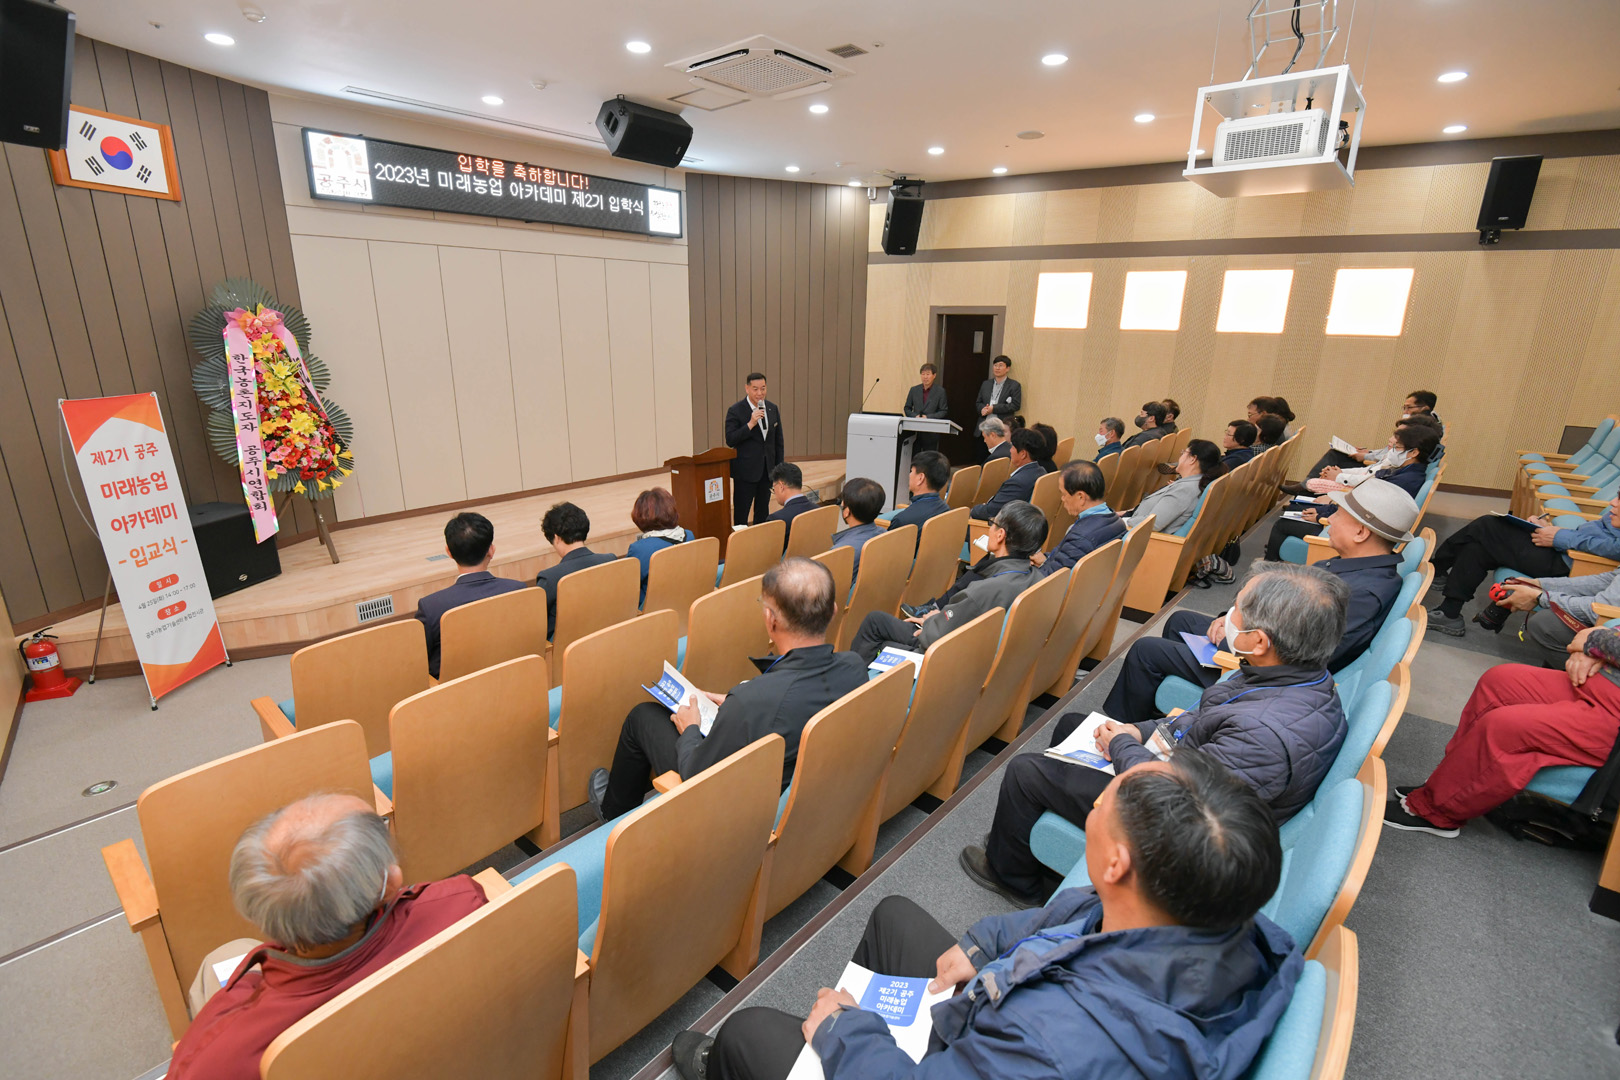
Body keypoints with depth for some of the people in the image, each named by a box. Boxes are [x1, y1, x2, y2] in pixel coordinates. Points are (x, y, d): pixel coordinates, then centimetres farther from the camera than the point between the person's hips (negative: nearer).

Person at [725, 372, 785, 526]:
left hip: (767, 470, 5)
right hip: (745, 471, -5)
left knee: (763, 513, 13)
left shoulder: (773, 408, 8)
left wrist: (779, 468, 9)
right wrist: (750, 424, -24)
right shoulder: (735, 411, -7)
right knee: (741, 513, 1)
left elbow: (778, 441, 13)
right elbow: (730, 440, -14)